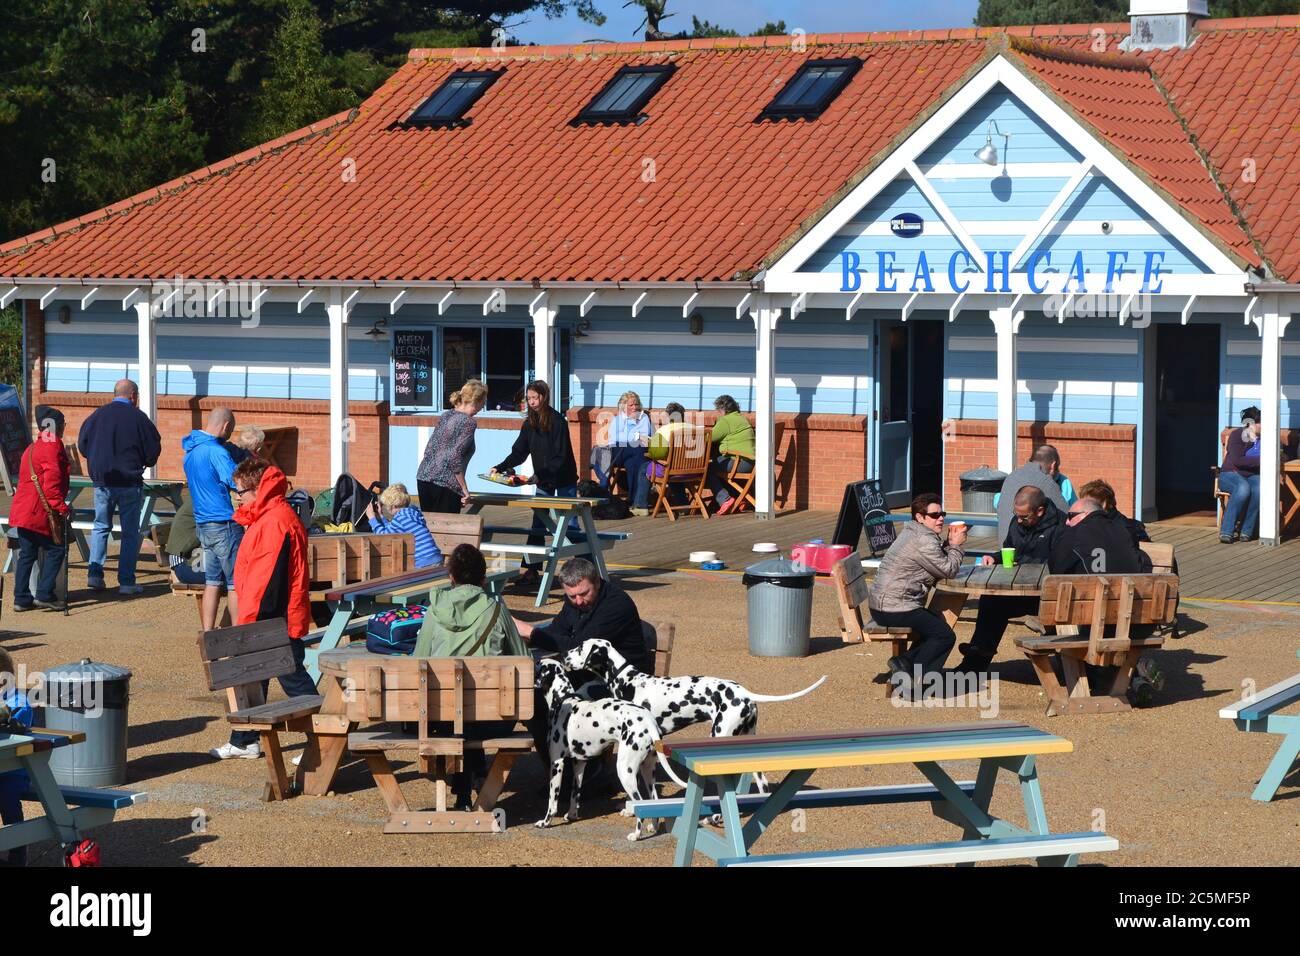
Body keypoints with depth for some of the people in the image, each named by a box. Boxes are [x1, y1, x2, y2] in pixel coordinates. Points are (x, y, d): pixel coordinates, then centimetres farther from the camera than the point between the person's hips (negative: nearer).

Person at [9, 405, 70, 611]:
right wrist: (60, 507, -17)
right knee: (56, 550, -1)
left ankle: (22, 598, 11)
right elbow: (52, 480, -20)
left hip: (23, 512, 9)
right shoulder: (52, 447, -12)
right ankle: (44, 594, -6)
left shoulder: (32, 448, 19)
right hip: (41, 513, -9)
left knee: (27, 554, 11)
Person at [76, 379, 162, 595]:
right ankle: (126, 581, 2)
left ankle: (95, 574, 7)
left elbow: (82, 444, 6)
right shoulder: (138, 417, -9)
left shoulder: (98, 414, 0)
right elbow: (154, 449, -5)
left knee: (101, 526, 17)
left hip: (102, 481, 3)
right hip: (129, 483, -3)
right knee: (130, 532, 4)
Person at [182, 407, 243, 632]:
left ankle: (208, 633, 12)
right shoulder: (216, 451, -17)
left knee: (212, 581, 12)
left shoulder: (192, 450, 11)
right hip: (224, 523, -9)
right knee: (236, 582, -1)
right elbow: (237, 482, -24)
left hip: (203, 524, 9)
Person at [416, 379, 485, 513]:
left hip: (423, 478, 8)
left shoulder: (446, 415, 13)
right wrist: (464, 489, -11)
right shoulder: (468, 423, -10)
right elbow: (454, 458, -17)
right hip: (445, 485, -8)